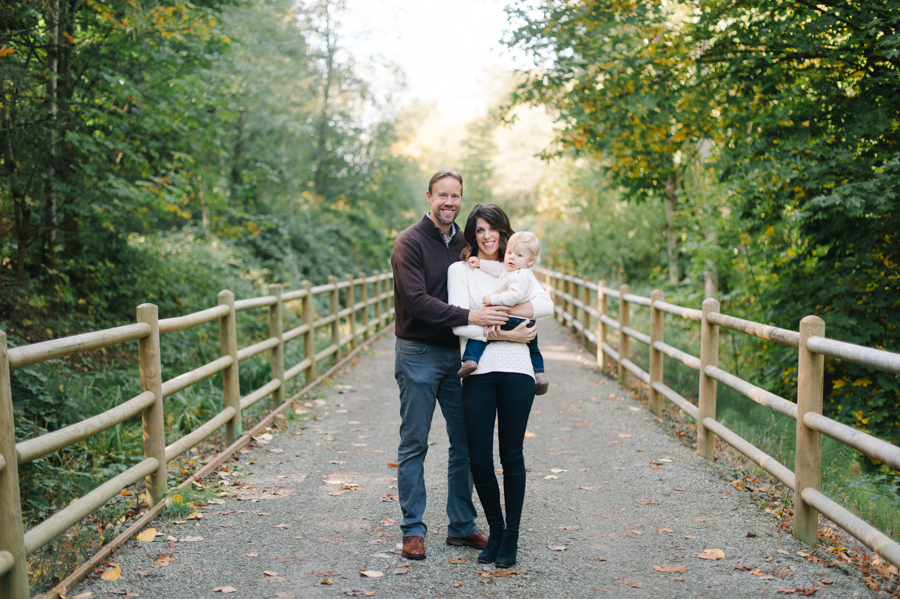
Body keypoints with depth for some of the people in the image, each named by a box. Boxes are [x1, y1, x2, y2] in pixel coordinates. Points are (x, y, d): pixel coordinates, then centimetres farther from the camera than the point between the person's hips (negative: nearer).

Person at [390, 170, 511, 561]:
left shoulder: (463, 243, 10)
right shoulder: (410, 243, -9)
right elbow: (416, 300, -21)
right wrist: (468, 316, -28)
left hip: (456, 353, 6)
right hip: (418, 353, -6)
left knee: (466, 441, 8)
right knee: (414, 445, 1)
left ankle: (462, 526, 20)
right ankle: (413, 531, 11)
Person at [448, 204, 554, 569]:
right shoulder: (460, 270, 9)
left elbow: (547, 305, 0)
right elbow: (459, 324, -4)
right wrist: (505, 333, -12)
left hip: (516, 370, 1)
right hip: (478, 371, -1)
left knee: (512, 456, 2)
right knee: (479, 458, -1)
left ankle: (511, 539, 14)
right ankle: (495, 529, 20)